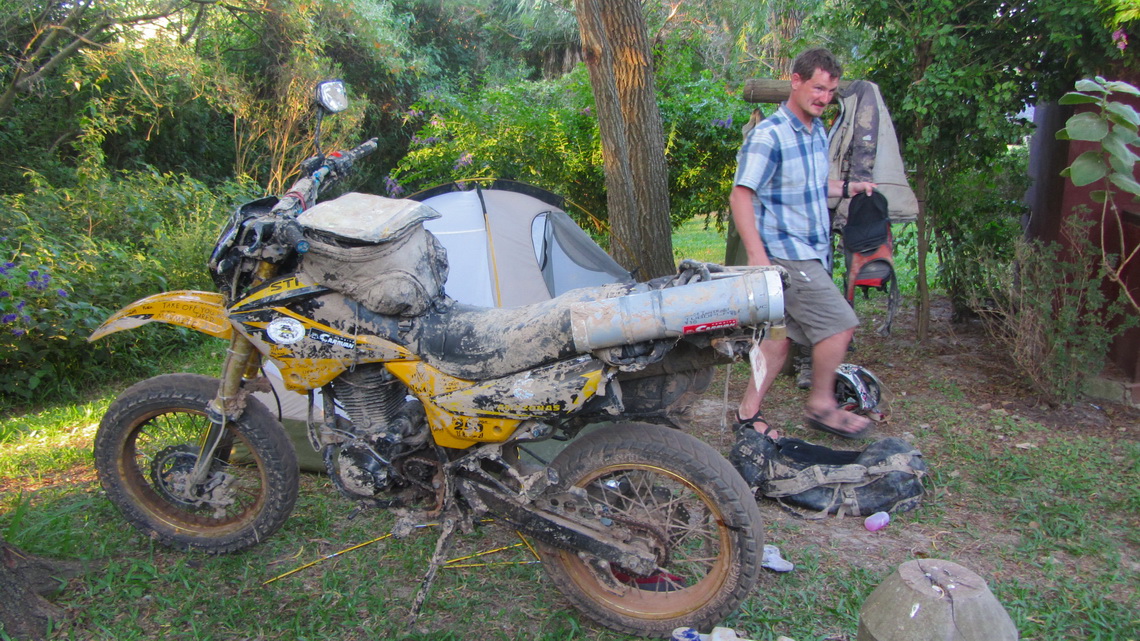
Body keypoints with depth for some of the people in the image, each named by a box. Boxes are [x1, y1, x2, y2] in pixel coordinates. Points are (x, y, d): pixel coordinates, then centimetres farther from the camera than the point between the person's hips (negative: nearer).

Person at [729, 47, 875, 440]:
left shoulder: (818, 133, 14)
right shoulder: (768, 135, -14)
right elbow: (740, 196, -18)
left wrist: (848, 188, 12)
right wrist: (757, 256, -26)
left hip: (812, 252, 9)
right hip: (786, 253, -9)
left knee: (782, 333, 10)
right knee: (839, 323, -8)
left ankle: (749, 412, 18)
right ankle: (821, 405, 9)